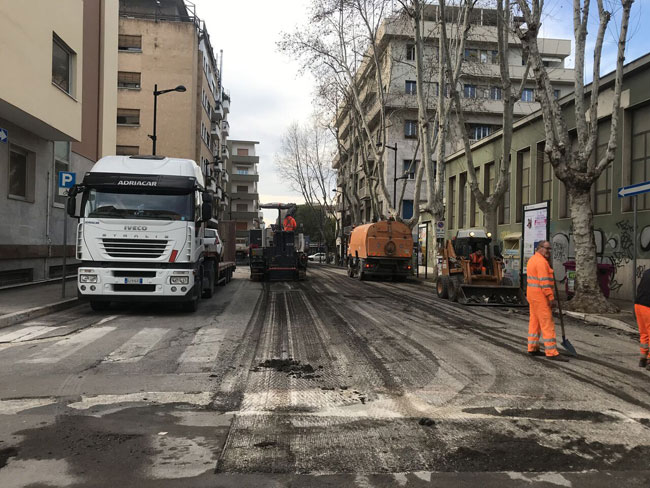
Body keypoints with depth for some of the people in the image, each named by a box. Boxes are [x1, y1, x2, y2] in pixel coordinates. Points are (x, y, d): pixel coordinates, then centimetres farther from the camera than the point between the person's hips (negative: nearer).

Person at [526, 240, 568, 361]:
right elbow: (544, 282, -22)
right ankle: (552, 352, -7)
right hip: (540, 296, -10)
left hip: (533, 295, 10)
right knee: (547, 324, -8)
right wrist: (551, 298, -20)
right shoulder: (541, 261, -17)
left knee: (535, 322, 13)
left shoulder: (533, 259, 15)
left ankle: (532, 348, 18)